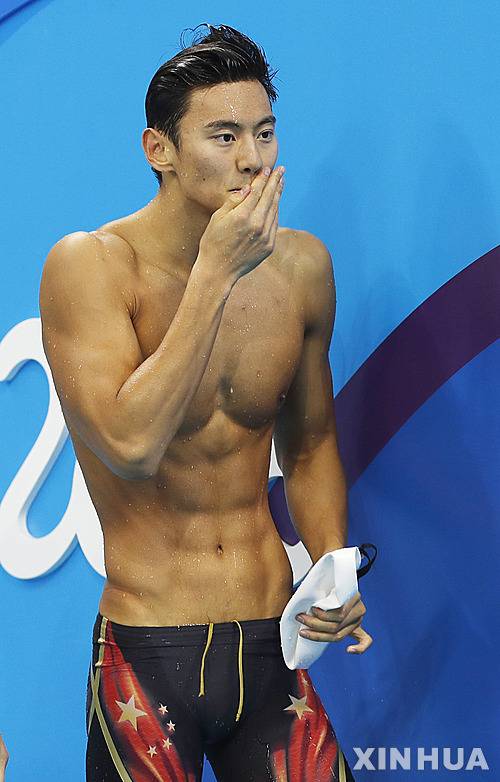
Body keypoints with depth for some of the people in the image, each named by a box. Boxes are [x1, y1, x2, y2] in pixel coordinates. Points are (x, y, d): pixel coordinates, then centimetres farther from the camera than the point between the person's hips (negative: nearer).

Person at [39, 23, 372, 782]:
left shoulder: (301, 267, 3)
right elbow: (131, 445, -26)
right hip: (150, 656, -4)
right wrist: (217, 273, -23)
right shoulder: (90, 264, -12)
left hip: (272, 646, 4)